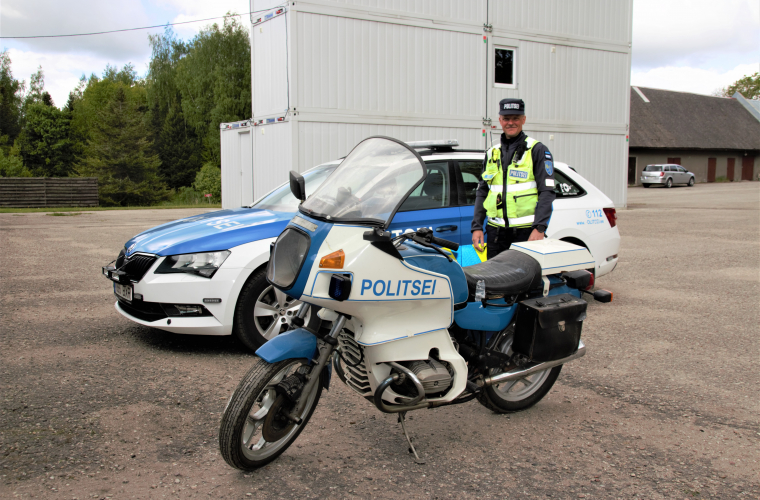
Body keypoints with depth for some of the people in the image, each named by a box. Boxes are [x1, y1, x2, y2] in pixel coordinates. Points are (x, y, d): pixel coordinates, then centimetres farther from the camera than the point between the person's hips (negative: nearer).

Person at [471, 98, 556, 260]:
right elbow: (482, 192, 19)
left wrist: (539, 228, -16)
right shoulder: (492, 153, 17)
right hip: (496, 232, 5)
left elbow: (547, 192, -6)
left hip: (526, 232, -4)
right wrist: (476, 227, 9)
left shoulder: (537, 150, 2)